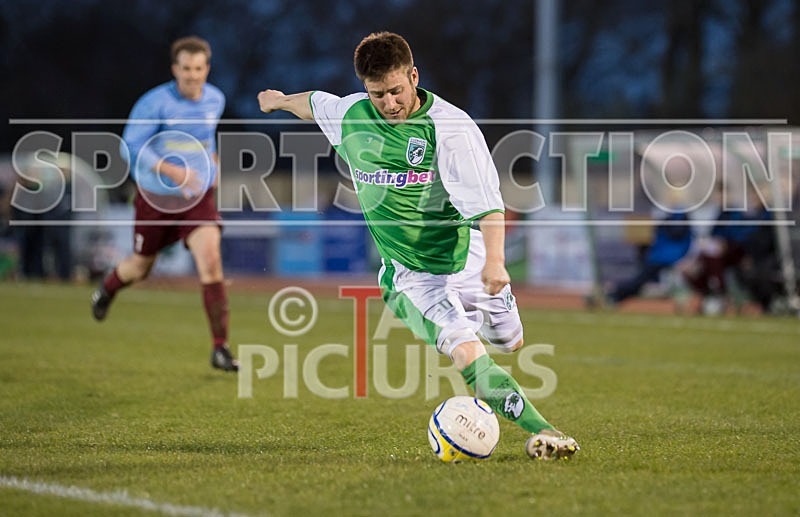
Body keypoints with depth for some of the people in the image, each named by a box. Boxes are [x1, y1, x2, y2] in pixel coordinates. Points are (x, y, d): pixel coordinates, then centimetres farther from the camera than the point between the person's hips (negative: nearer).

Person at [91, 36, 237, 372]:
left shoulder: (215, 100, 2)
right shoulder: (155, 103, -16)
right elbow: (131, 147, -20)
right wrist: (174, 172, -29)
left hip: (198, 197, 2)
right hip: (156, 199, -2)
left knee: (210, 261, -19)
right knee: (140, 268, 16)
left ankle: (220, 347, -16)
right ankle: (107, 290, 54)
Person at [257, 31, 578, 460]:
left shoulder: (451, 126, -15)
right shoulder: (351, 115, -2)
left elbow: (486, 199, -20)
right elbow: (315, 103, 23)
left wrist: (494, 259, -34)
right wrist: (279, 100, 43)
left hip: (466, 258, 0)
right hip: (411, 274, 0)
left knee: (508, 342, 13)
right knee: (466, 352, -22)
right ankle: (541, 431, -27)